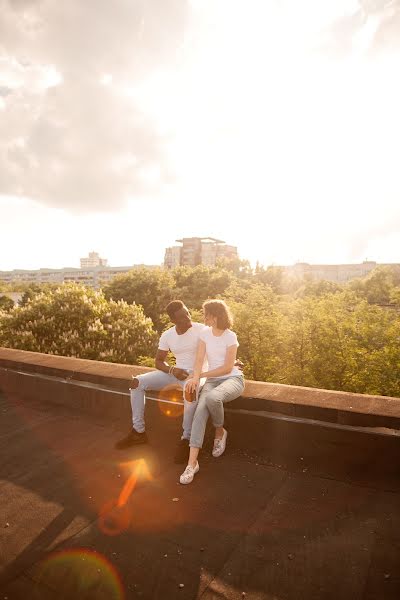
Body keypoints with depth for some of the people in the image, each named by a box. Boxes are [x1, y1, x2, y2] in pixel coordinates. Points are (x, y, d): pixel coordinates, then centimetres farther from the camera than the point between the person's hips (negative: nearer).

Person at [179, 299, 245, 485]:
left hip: (233, 379, -4)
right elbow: (199, 360, -3)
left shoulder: (230, 336, -8)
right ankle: (192, 462, -26)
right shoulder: (205, 334, 6)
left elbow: (228, 368, -11)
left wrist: (201, 375, -11)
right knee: (200, 410, -26)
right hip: (212, 380, 4)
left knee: (212, 397, -37)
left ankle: (220, 431, -4)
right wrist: (195, 378, -23)